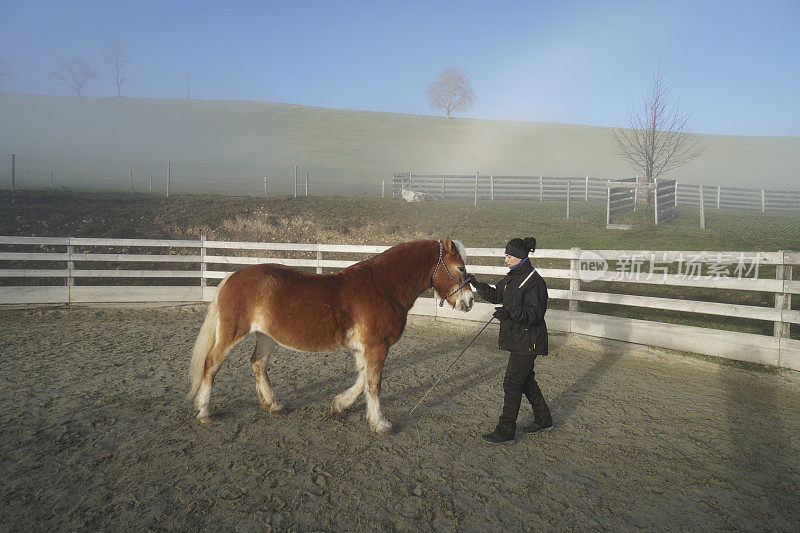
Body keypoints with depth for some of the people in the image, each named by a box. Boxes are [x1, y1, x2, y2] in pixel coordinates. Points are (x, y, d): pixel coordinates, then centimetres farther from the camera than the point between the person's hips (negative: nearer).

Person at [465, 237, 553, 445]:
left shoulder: (533, 281, -19)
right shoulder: (512, 277, 10)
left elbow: (534, 313, -23)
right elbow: (496, 295, 21)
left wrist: (510, 312, -36)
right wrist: (477, 284, 10)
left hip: (527, 341, -10)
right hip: (516, 337, 10)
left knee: (512, 383, -4)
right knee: (525, 379, 19)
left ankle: (505, 432, 5)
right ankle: (543, 420, 36)